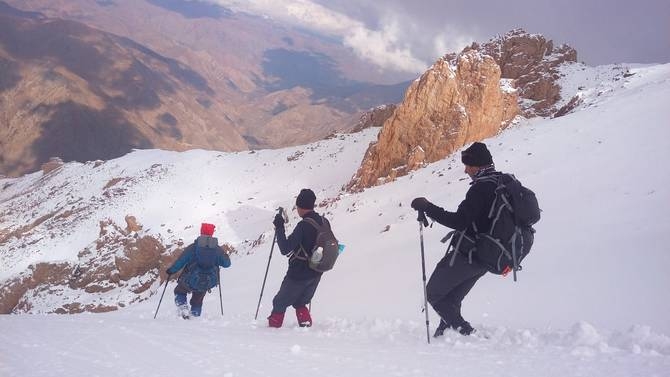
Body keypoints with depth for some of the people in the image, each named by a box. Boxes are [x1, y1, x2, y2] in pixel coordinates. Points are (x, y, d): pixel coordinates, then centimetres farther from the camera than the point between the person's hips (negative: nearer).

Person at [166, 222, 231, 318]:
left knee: (179, 292, 25)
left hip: (191, 280, -3)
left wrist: (171, 270, 7)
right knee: (197, 301, 27)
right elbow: (227, 263, 4)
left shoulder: (193, 247, -11)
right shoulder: (217, 249, -5)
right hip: (207, 283, 3)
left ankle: (183, 310, 6)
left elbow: (181, 261, -9)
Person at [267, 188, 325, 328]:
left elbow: (285, 249, -23)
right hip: (316, 274, 7)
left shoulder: (303, 225, -23)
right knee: (299, 302, 24)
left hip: (298, 274, -7)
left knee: (280, 303, 12)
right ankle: (307, 325, 12)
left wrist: (279, 228, -16)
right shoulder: (324, 222, 0)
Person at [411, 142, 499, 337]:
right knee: (451, 299, 21)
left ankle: (465, 333, -1)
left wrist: (427, 207, -20)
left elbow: (460, 221, -27)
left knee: (433, 294, 5)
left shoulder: (481, 188, -20)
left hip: (469, 255, -9)